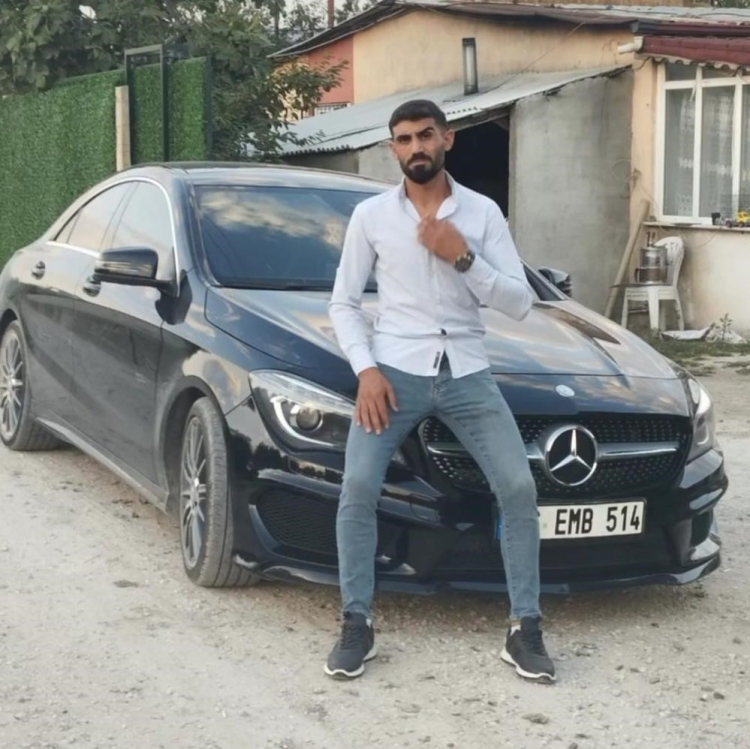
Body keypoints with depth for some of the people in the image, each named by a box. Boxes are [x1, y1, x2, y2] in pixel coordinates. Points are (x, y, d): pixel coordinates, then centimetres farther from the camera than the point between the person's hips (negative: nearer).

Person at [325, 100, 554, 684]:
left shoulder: (482, 213, 4)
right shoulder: (371, 215, 4)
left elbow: (520, 303, 0)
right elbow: (344, 303, 7)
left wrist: (463, 258, -14)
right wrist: (365, 370, -8)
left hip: (466, 374, 1)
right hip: (395, 371, 0)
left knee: (519, 487, -10)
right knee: (358, 487, -17)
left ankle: (525, 630, 2)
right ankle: (357, 626, -2)